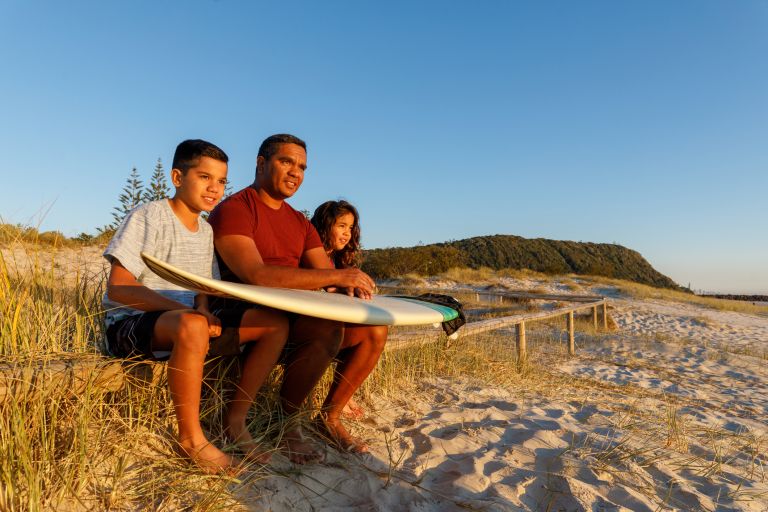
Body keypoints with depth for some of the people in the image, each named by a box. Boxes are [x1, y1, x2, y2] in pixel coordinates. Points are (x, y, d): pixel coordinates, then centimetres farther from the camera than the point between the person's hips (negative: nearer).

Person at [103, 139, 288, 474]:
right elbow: (117, 288, -17)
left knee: (275, 323, -9)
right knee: (192, 326, -42)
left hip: (187, 320, 7)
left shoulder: (207, 230, 11)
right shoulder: (149, 216, -10)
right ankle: (191, 438, -21)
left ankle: (235, 418, -1)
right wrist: (183, 308, -26)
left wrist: (203, 312, -10)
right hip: (131, 324, -6)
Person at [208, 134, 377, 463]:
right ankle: (285, 423, -9)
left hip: (294, 316, 7)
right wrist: (337, 275, -26)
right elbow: (256, 275, -25)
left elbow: (324, 273, 7)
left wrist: (349, 285, -19)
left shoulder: (299, 222, 16)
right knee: (326, 327, -32)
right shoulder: (233, 210, -9)